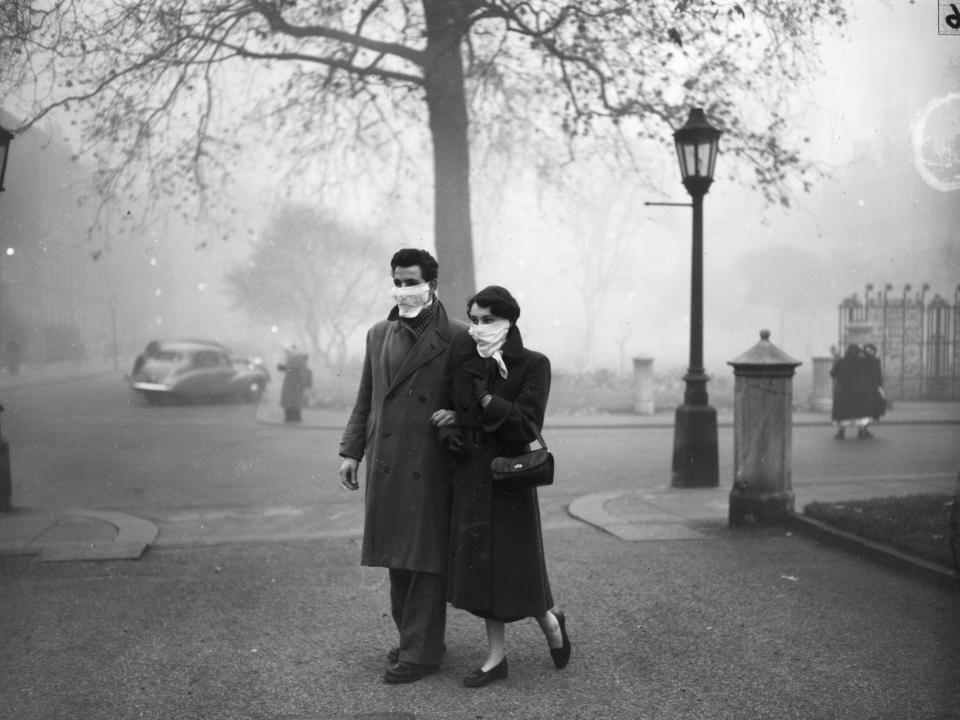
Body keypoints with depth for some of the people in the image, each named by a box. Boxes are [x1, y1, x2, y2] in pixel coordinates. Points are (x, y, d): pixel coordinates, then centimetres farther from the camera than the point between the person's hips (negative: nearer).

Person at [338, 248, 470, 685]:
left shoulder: (457, 338, -5)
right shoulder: (378, 335, 13)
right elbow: (366, 399, 16)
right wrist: (351, 450, 11)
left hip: (429, 468, -5)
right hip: (385, 466, 6)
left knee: (425, 559, 0)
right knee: (396, 558, 13)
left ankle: (421, 652, 8)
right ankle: (410, 636, 28)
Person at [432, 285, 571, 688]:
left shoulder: (533, 365, -8)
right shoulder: (462, 362, 4)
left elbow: (527, 426, -17)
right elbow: (449, 415, 8)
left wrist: (483, 398, -19)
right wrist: (451, 433, -13)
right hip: (469, 477, 5)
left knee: (514, 566, 1)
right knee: (480, 564, 8)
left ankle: (550, 622, 31)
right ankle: (496, 658, 19)